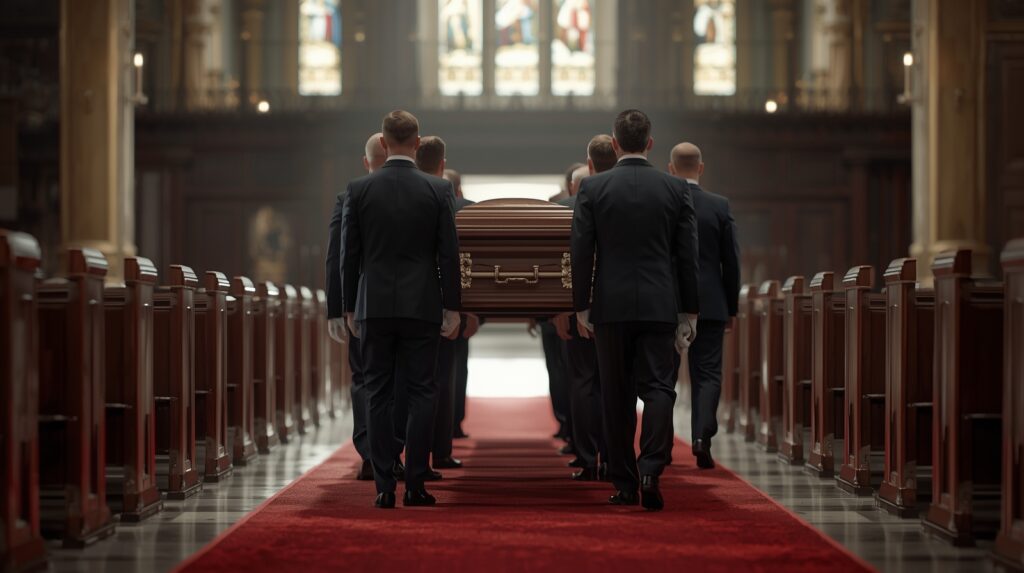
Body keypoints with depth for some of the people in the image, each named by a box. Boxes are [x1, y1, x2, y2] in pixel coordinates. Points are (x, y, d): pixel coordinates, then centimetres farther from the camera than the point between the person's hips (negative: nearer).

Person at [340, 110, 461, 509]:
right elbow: (449, 254, -1)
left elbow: (349, 254, 2)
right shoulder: (437, 190, -2)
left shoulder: (359, 189, -2)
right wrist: (452, 307, 6)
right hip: (421, 307, 0)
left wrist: (350, 308, 10)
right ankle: (415, 486, -1)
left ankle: (384, 488, 1)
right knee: (420, 395, 4)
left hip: (374, 307, 0)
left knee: (379, 397, 4)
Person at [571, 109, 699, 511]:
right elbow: (688, 255, 3)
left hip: (611, 307, 0)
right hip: (660, 307, 0)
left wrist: (581, 307, 7)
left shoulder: (592, 188, -3)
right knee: (658, 388, 1)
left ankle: (625, 484, 10)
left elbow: (581, 252, -2)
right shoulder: (676, 189, 1)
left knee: (617, 397, 7)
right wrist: (689, 312, 9)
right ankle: (651, 469, -19)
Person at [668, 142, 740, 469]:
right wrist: (731, 307, 10)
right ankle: (702, 434, -16)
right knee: (707, 374, 4)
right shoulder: (719, 206, -3)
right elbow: (731, 262, 1)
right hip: (709, 304, 0)